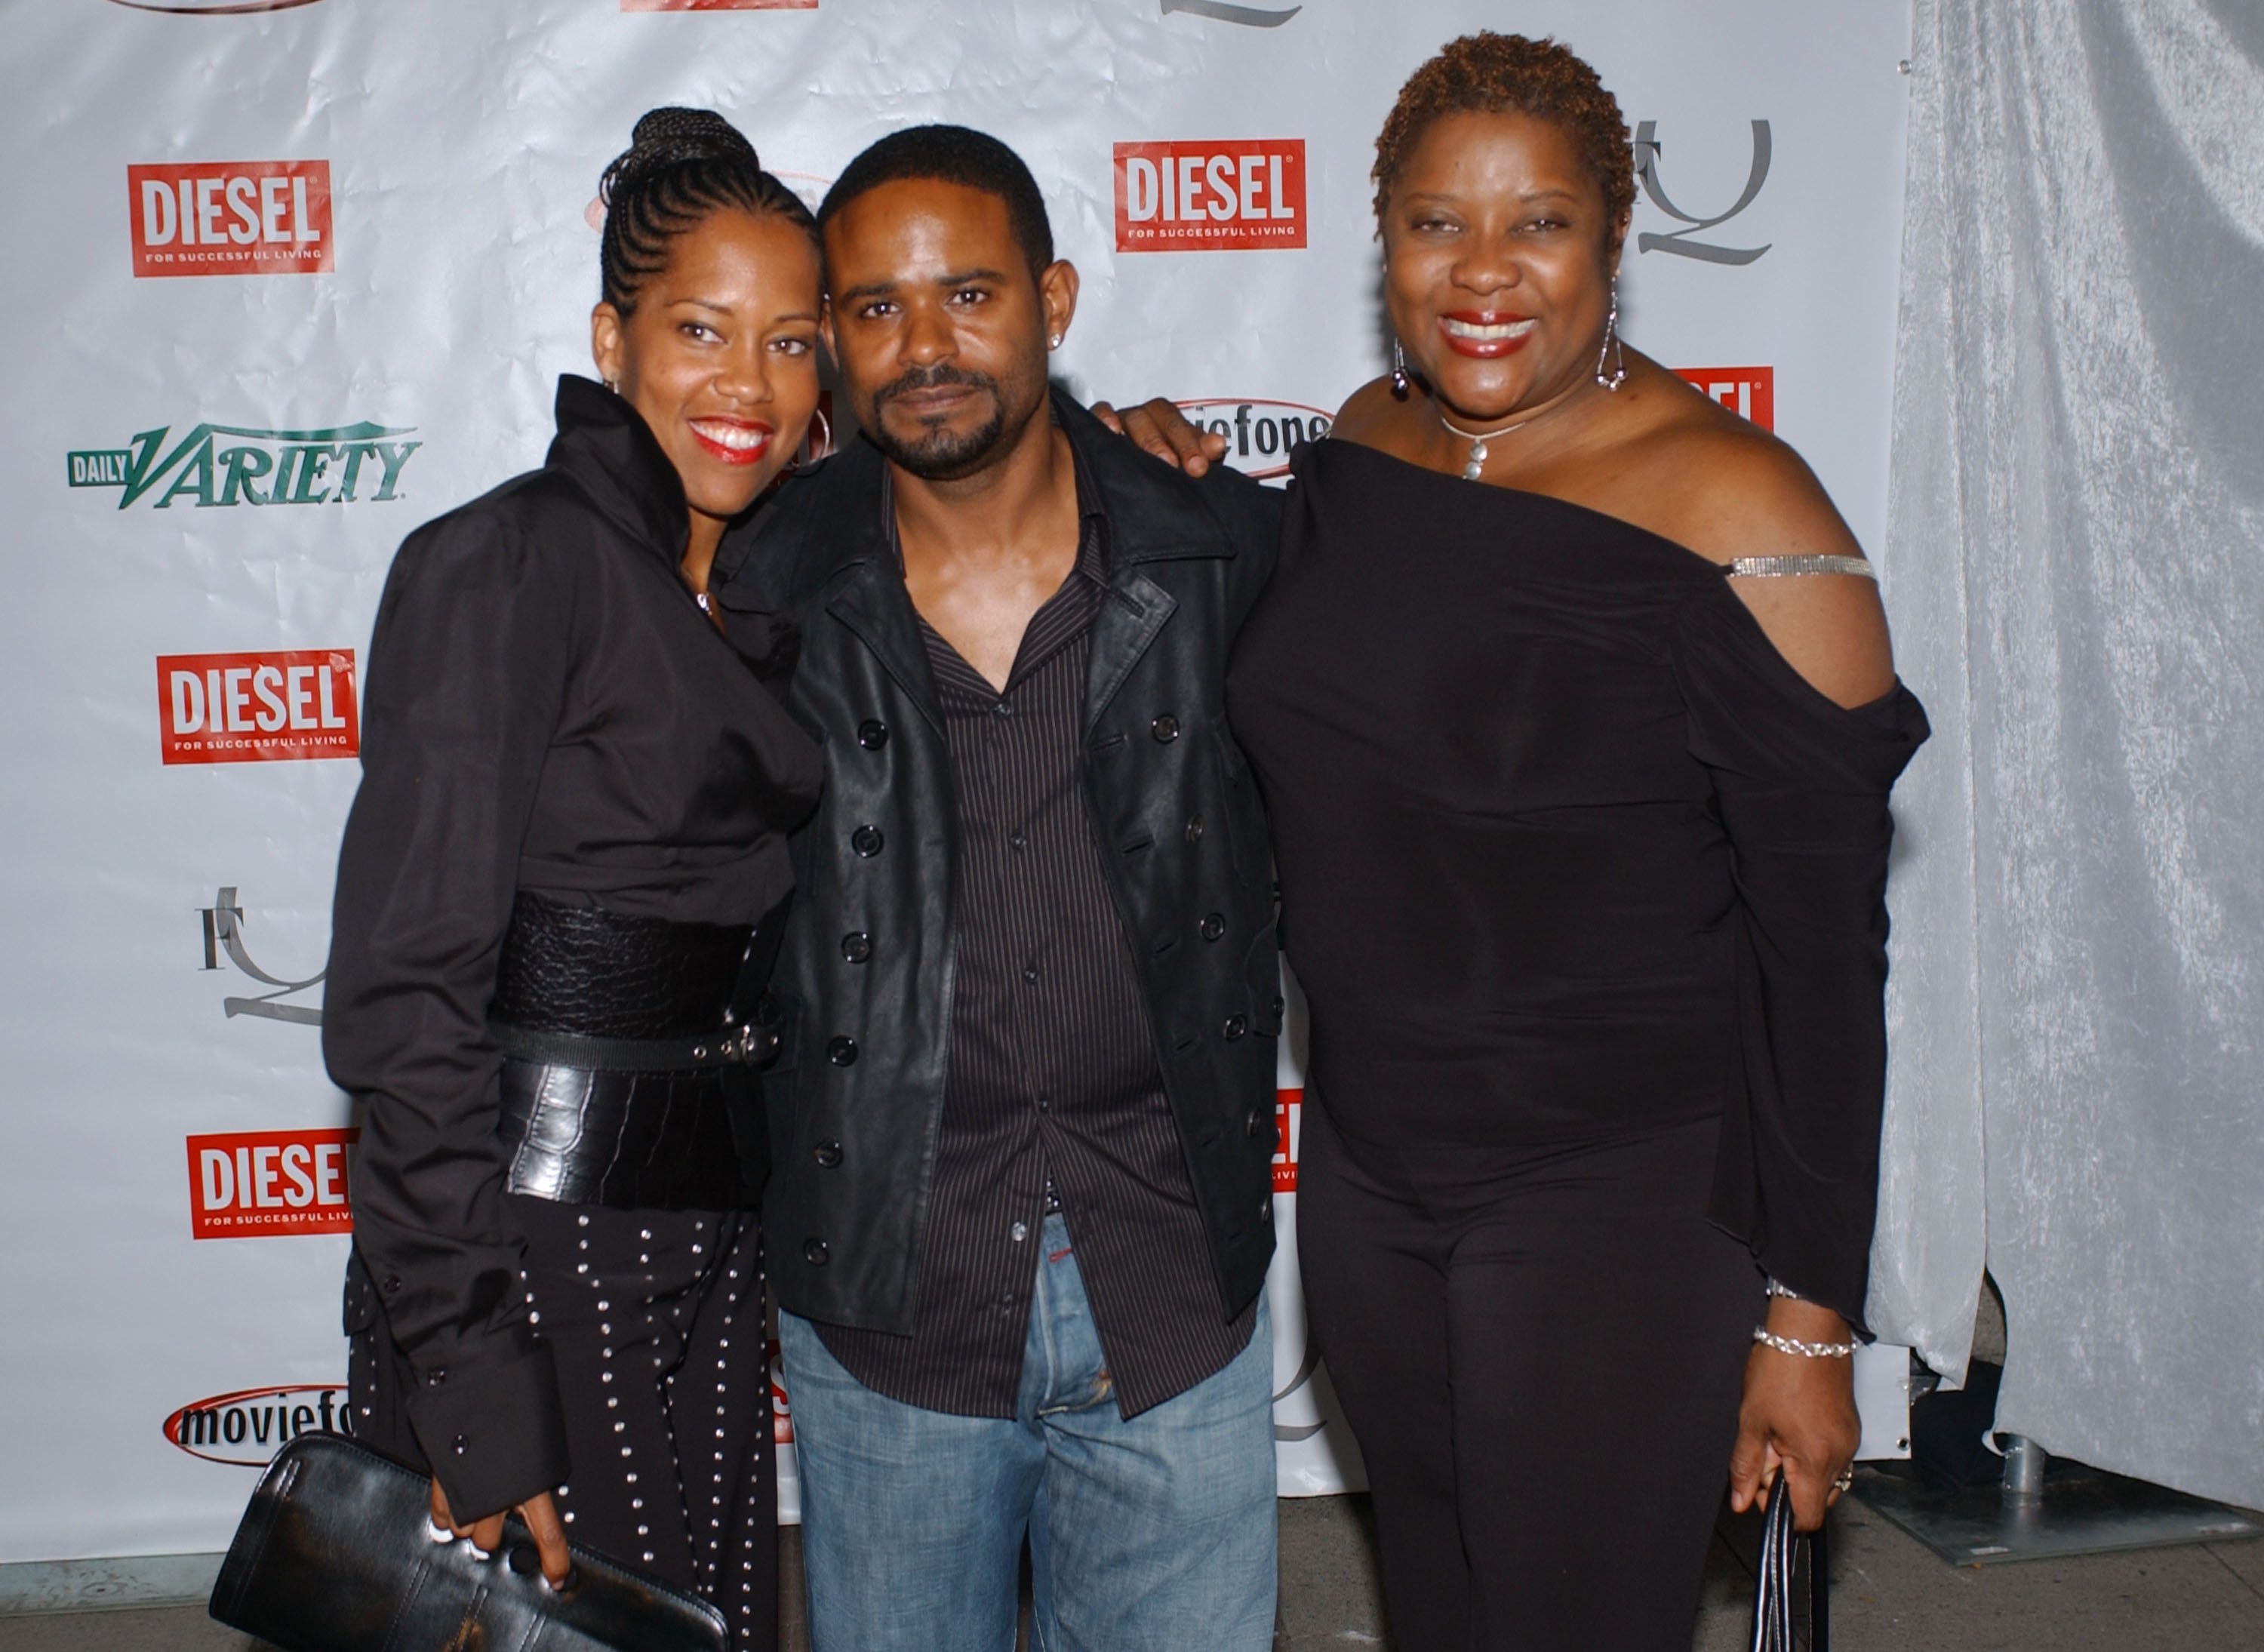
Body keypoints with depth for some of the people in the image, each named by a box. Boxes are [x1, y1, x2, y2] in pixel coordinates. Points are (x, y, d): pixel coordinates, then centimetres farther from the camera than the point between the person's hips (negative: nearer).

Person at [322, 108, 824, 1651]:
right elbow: (407, 991, -15)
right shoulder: (508, 564, -11)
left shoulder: (768, 589, 12)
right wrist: (474, 1398, -18)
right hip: (530, 1236, -7)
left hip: (720, 1234, 7)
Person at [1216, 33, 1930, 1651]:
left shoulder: (1734, 513, -18)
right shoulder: (1363, 442, 1)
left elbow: (1826, 941, -16)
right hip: (1363, 1165, 6)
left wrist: (1809, 1318, -14)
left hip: (1623, 1197, -6)